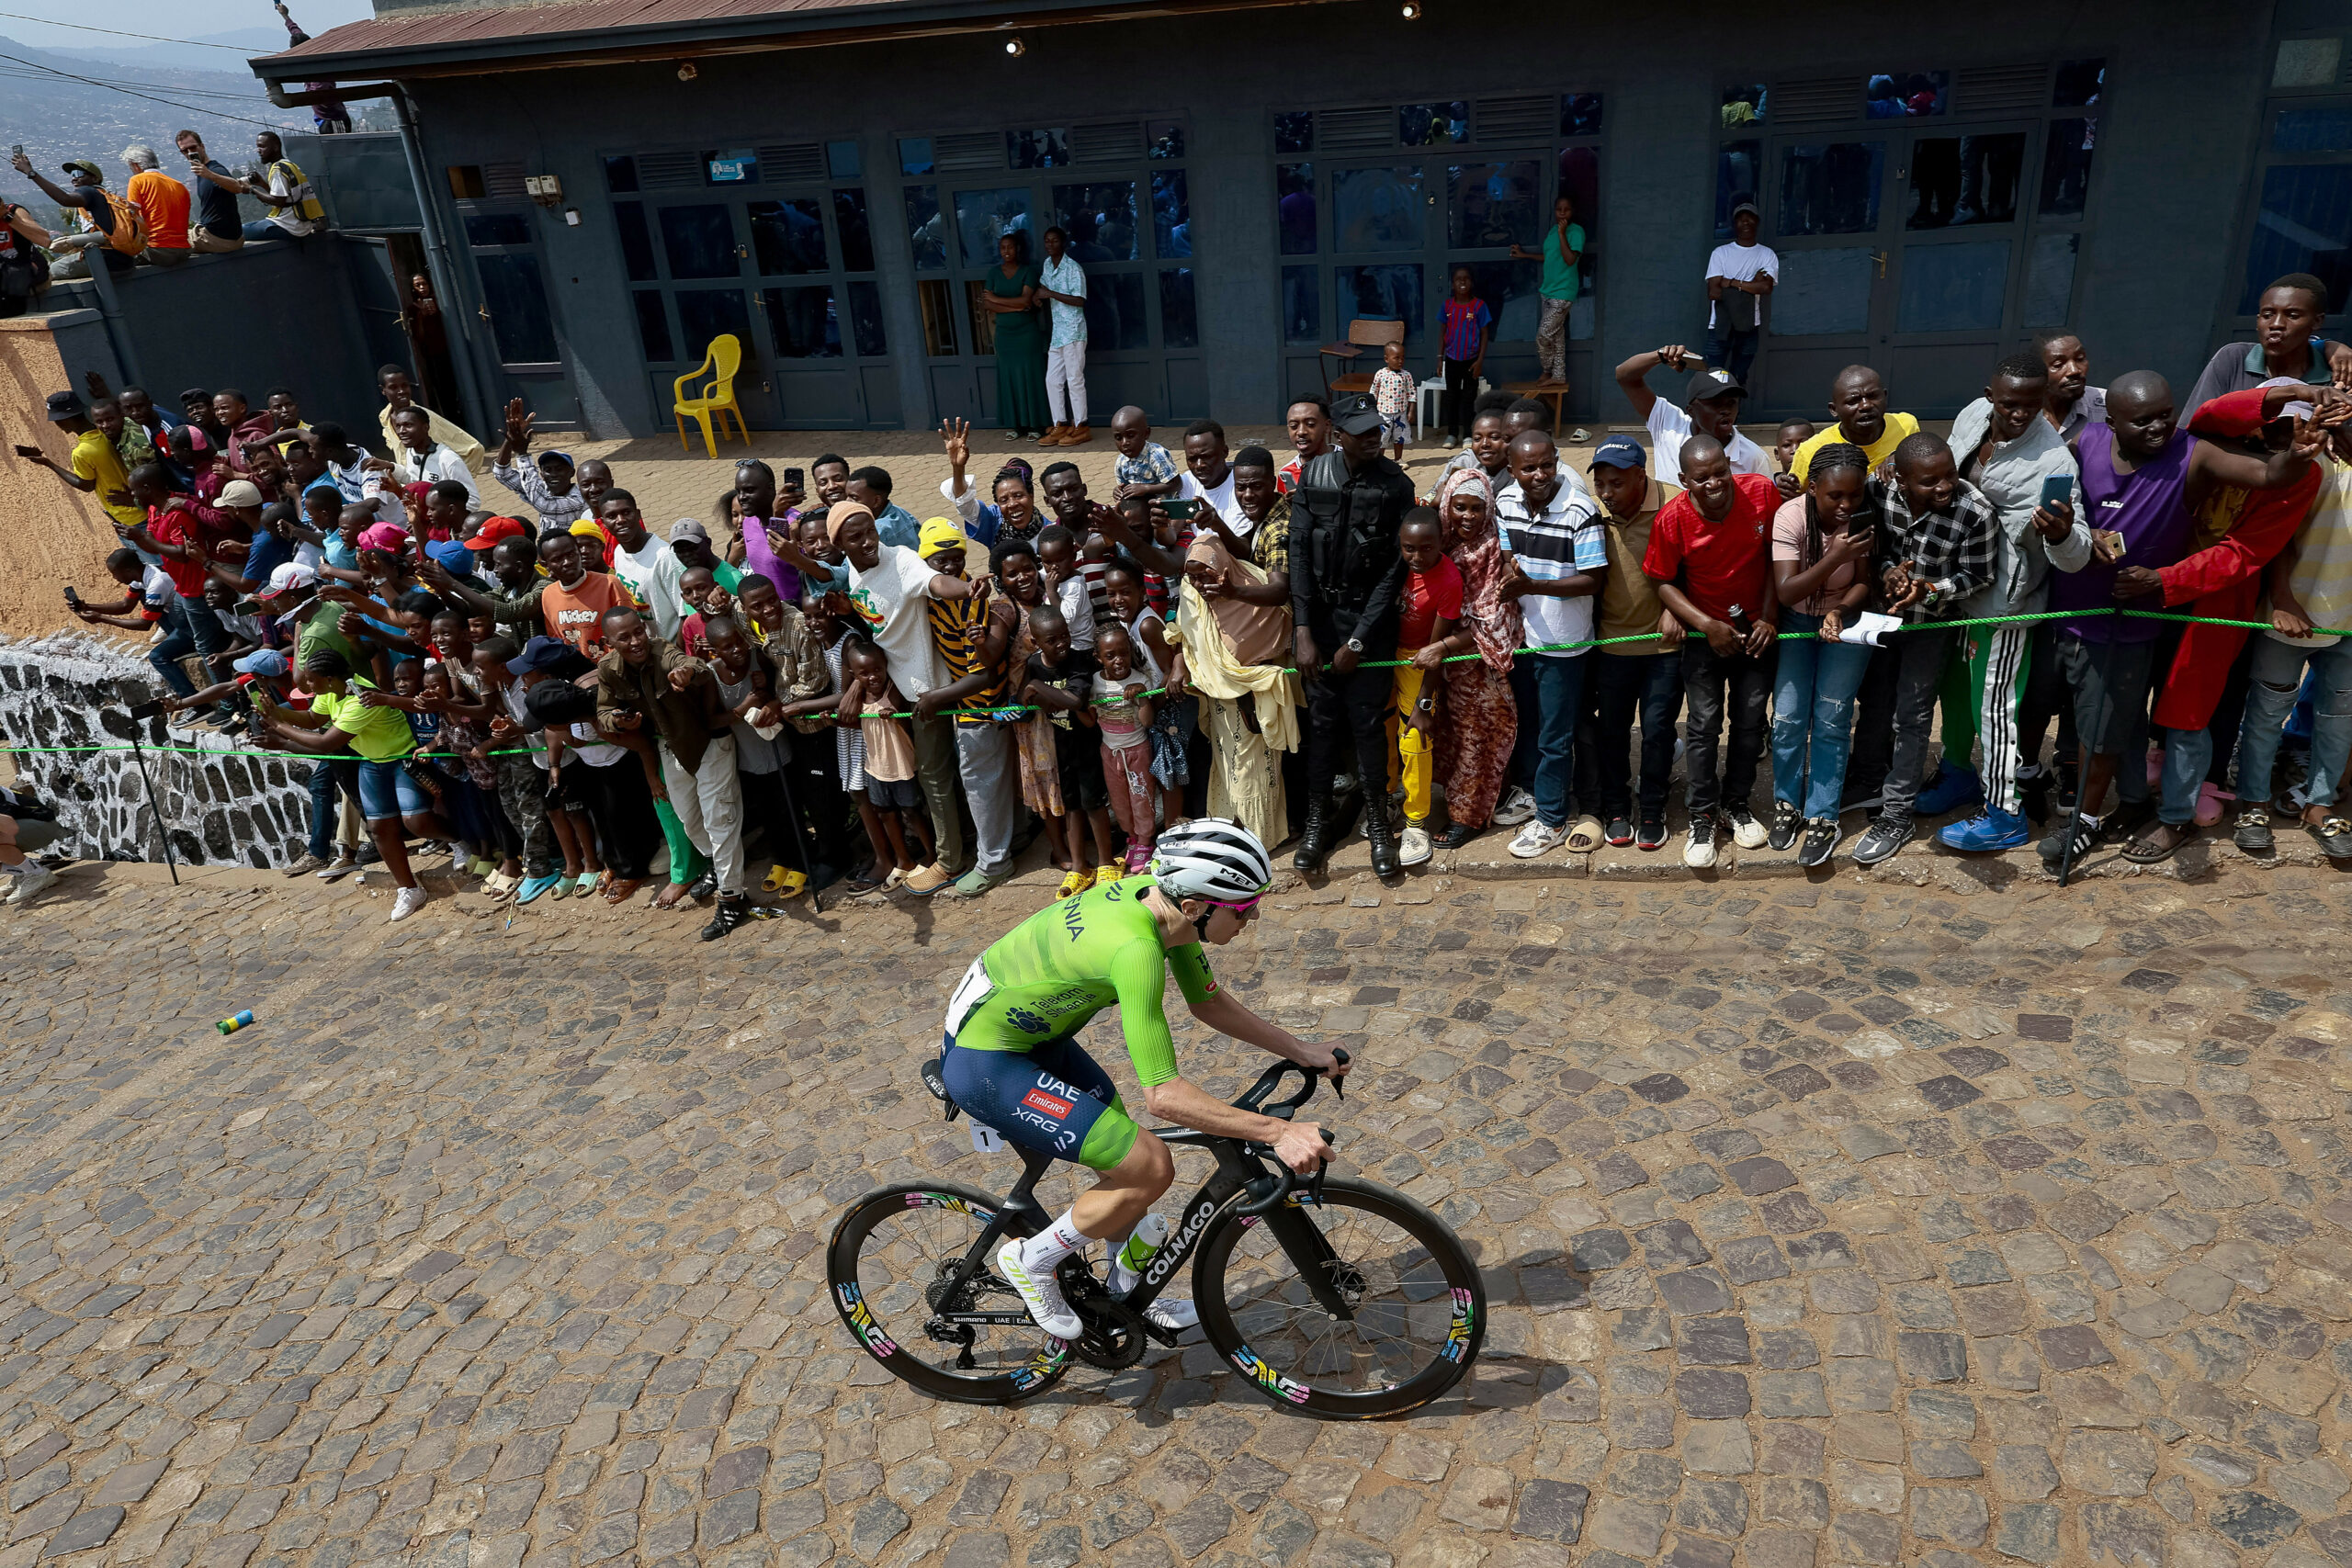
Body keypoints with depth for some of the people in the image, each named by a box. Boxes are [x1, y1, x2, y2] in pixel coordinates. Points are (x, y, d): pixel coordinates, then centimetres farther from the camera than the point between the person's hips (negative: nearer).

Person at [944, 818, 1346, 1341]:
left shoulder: (1162, 897, -7)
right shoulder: (1134, 949, -34)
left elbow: (1208, 1003, 8)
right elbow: (1163, 1095, -33)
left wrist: (1301, 1051, 4)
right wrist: (1278, 1132, -32)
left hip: (1030, 1033, 9)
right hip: (986, 1065, -9)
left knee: (1124, 1155, 18)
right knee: (1149, 1167, -11)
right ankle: (1031, 1261, 9)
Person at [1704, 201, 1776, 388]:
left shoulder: (1767, 255, 9)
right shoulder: (1721, 252, 5)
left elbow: (1766, 288, -9)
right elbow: (1713, 292, -7)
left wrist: (1731, 283, -9)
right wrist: (1751, 285, -6)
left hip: (1749, 325, 1)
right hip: (1720, 325, -1)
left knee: (1739, 378, 3)